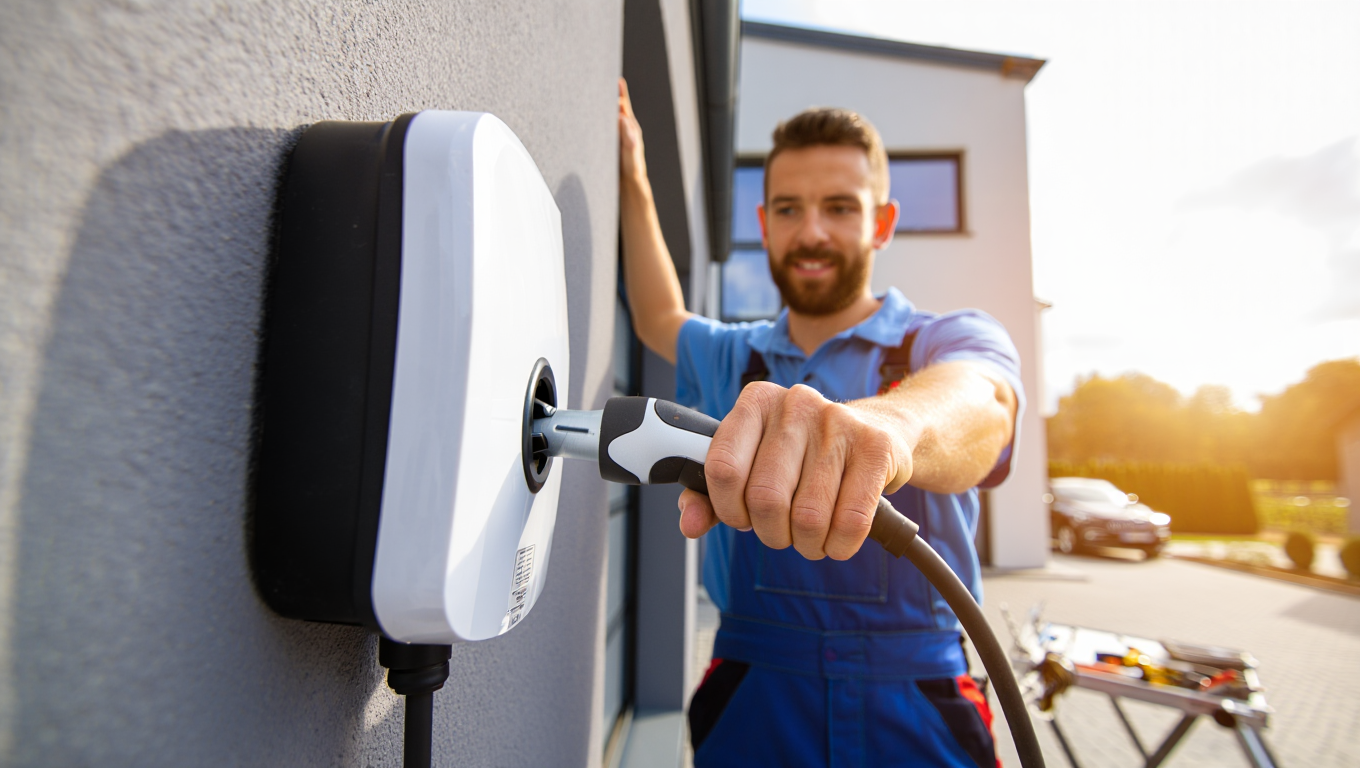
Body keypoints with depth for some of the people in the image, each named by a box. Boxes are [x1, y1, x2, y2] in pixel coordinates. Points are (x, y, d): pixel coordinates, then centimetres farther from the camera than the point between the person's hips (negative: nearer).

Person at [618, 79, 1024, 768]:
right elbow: (659, 318, 27)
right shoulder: (730, 356, 8)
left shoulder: (952, 341, -5)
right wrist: (633, 185, 22)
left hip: (917, 708, -2)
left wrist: (888, 420, -54)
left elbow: (978, 402, -28)